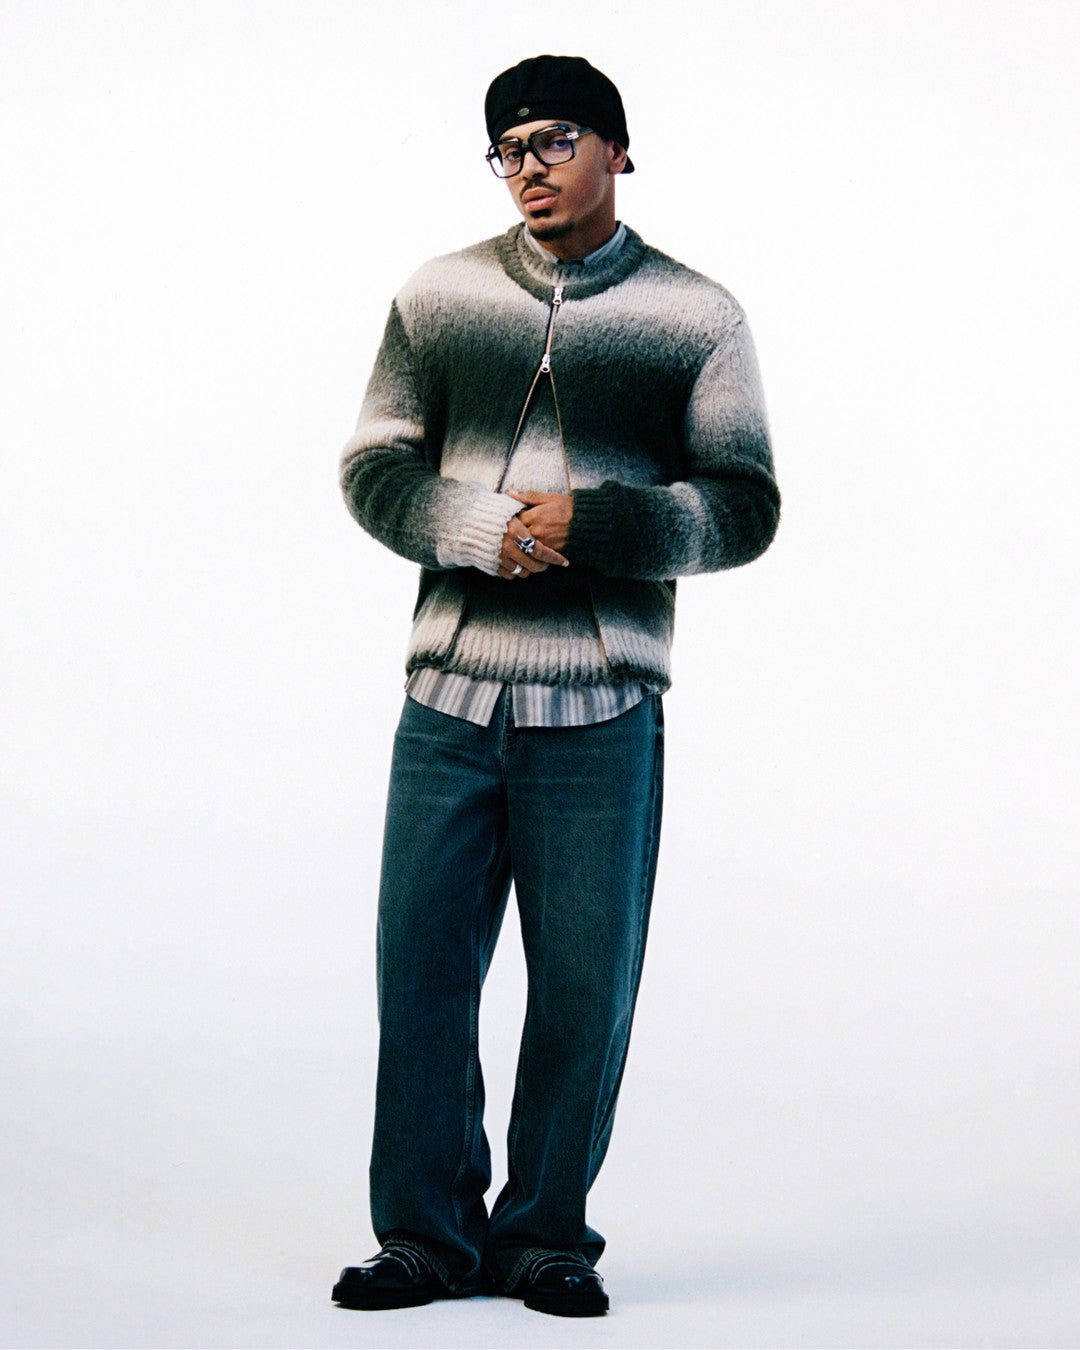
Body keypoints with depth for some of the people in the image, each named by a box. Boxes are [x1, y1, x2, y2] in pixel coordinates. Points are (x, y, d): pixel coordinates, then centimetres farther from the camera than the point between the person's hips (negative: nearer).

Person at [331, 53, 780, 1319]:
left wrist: (589, 522, -15)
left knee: (584, 987, 3)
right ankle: (428, 1232, 16)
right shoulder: (438, 297, 9)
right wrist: (482, 533, -13)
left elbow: (743, 508, -1)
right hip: (449, 695, 2)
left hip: (601, 714, -1)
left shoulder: (695, 316, 4)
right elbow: (373, 467, 6)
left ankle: (547, 1235, 18)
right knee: (420, 966, 3)